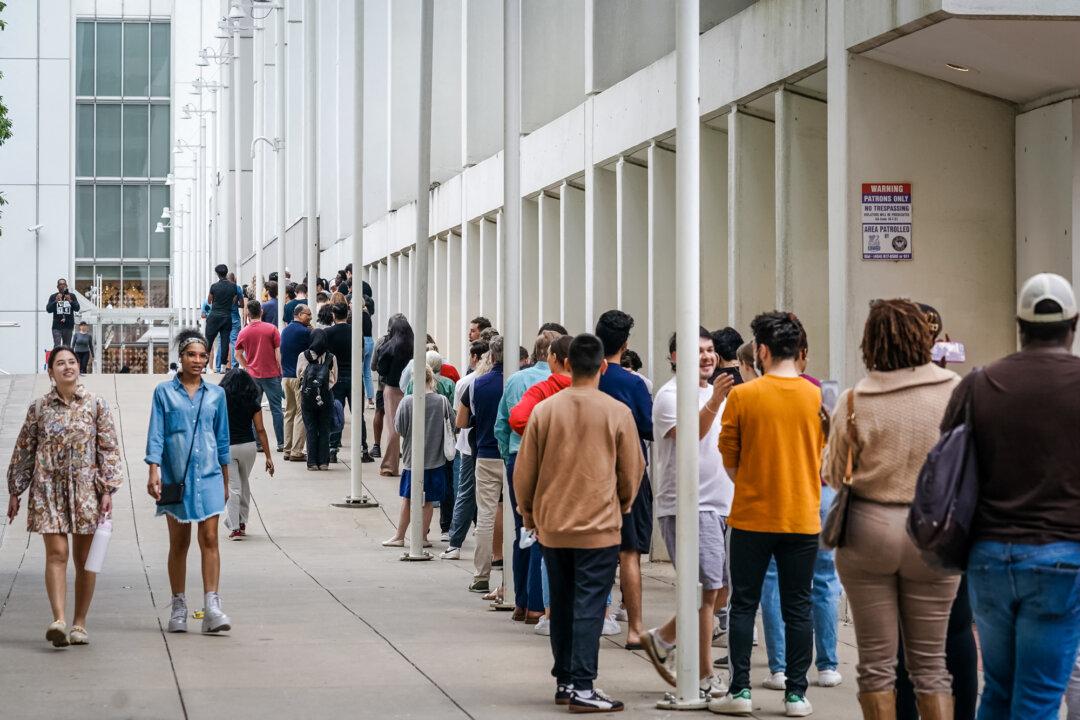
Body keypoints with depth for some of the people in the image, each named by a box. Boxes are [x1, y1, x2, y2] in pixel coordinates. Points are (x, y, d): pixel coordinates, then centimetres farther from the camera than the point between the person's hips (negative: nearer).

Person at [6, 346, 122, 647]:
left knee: (84, 557, 4)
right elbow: (23, 450, 11)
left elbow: (109, 448, 2)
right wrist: (15, 492, 10)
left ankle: (79, 623, 13)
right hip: (48, 489, 0)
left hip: (85, 489, 0)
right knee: (56, 554, -12)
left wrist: (107, 489, -5)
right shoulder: (39, 408, 5)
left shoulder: (96, 404, 3)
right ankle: (59, 620, -21)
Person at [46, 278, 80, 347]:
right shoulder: (53, 297, 5)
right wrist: (56, 301, -18)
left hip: (68, 326, 1)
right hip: (57, 326, -1)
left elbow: (77, 308, -2)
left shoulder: (72, 296, 7)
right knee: (57, 346, -11)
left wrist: (70, 301, -19)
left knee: (67, 347, 4)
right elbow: (48, 309, -3)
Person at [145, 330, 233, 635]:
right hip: (175, 476, -1)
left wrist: (226, 481, 17)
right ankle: (179, 608, 13)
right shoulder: (165, 392, 3)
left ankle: (212, 607, -12)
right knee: (178, 543, 6)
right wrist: (154, 472, -12)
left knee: (209, 539, -8)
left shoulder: (216, 394, 9)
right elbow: (156, 435, -1)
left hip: (208, 476, 1)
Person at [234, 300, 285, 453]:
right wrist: (280, 370, 3)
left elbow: (238, 354, 7)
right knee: (276, 409, 5)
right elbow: (278, 352, -6)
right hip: (272, 374, -2)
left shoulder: (243, 332, 0)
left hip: (252, 376, 2)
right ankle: (281, 444, 4)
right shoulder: (271, 329, -7)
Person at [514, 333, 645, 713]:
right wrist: (622, 505, 20)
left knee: (562, 605, 14)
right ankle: (582, 687, -6)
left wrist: (528, 512, 19)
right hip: (599, 526, -3)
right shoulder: (617, 413, -8)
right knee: (589, 607, -2)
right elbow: (633, 471, 1)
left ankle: (564, 681, 22)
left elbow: (523, 471, 2)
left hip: (552, 525, 3)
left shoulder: (544, 410, -3)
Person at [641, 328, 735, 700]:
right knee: (708, 589, -7)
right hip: (687, 505, -8)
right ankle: (704, 679, 2)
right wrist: (714, 401, -41)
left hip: (723, 503, 8)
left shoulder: (717, 393, 17)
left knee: (722, 591, 11)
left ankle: (661, 639, 27)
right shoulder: (670, 396, -9)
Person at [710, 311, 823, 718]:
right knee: (798, 608, 7)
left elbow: (729, 460, 0)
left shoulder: (743, 395, -8)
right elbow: (823, 459, 10)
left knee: (744, 604, 7)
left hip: (752, 517, -2)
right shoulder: (817, 398, -1)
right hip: (802, 517, 2)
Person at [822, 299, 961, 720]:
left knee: (876, 663, 7)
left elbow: (833, 475, 1)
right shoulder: (953, 390, -5)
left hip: (869, 528, -1)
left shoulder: (855, 400, -6)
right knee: (930, 662, 8)